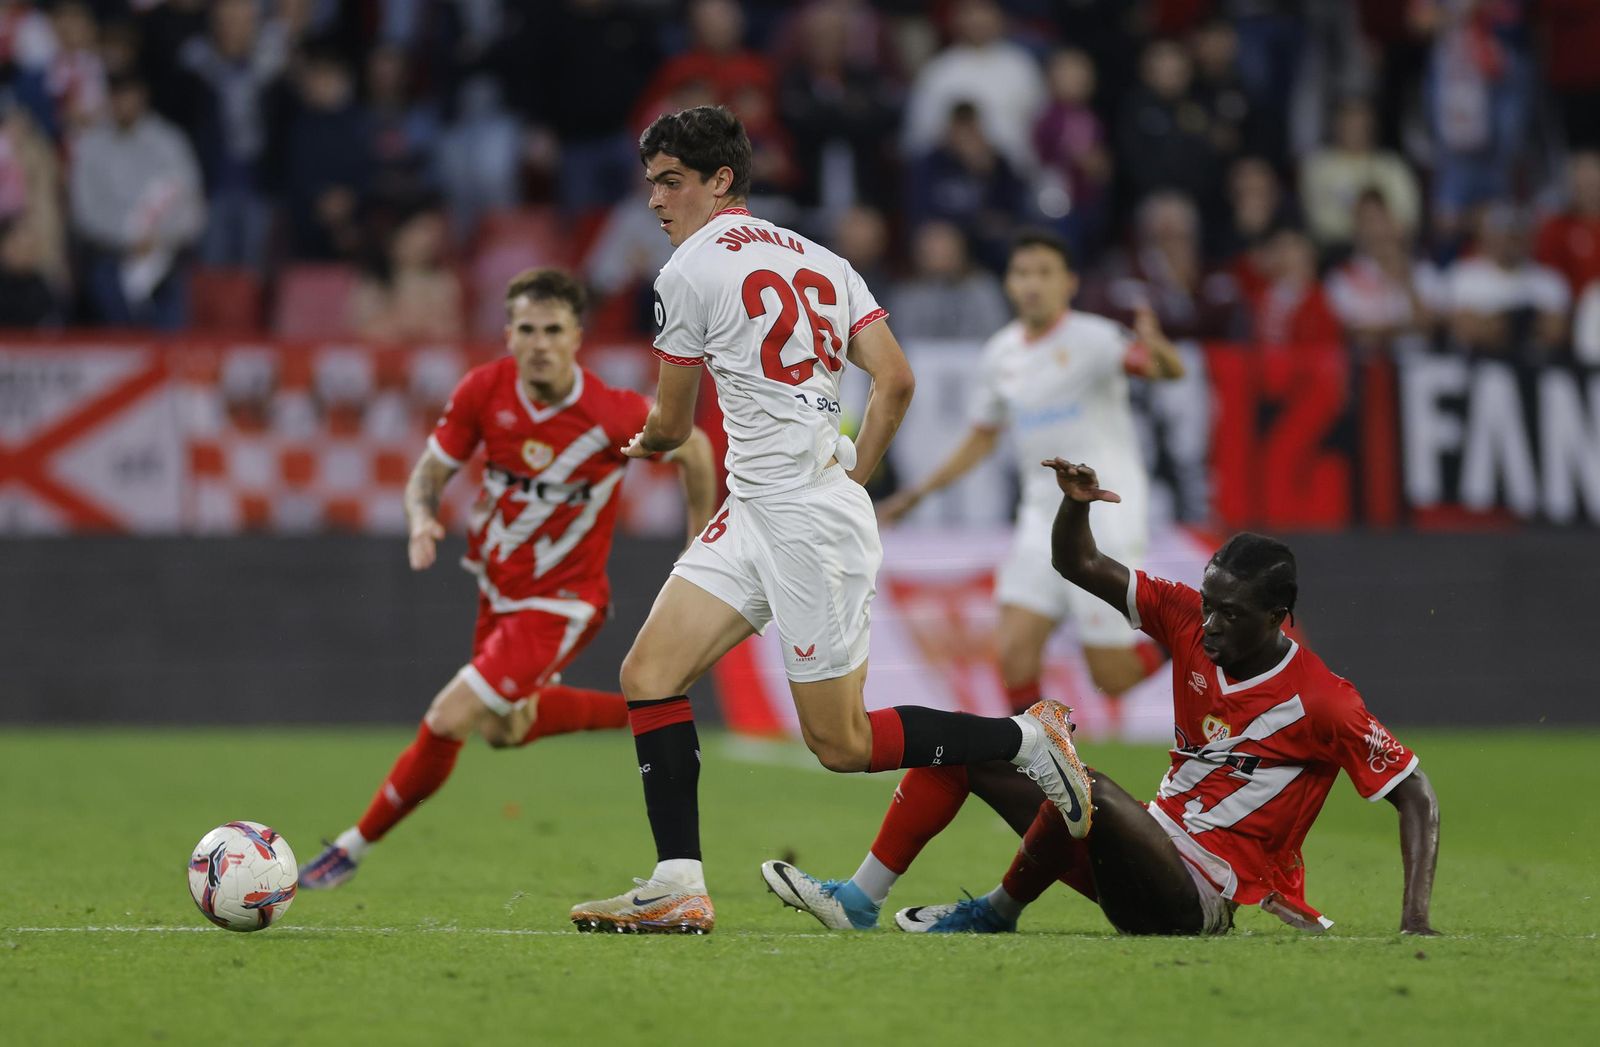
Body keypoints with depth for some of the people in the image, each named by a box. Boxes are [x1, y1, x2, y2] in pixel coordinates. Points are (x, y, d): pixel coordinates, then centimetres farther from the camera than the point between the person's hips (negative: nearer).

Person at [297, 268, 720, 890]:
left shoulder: (614, 415, -26)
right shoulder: (483, 390, -16)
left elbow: (692, 448, -6)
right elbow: (430, 473, -3)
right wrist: (422, 521, -26)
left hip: (559, 603, -6)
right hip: (498, 587, 6)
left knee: (448, 721, -16)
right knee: (504, 730, 25)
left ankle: (353, 848, 1)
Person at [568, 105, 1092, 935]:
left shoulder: (690, 270, -8)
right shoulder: (819, 261, 13)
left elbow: (672, 423, 2)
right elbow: (896, 380, 7)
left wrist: (647, 437, 25)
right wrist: (852, 477, 17)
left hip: (806, 522, -9)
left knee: (841, 743, -1)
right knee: (648, 675, 2)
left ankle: (1026, 740, 8)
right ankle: (678, 888, -2)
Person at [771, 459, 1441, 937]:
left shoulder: (1322, 703, -15)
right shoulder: (1188, 622, 1)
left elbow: (1416, 799, -11)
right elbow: (1076, 565, 7)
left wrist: (1415, 920, -21)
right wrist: (1076, 502, -14)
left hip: (1200, 898, -8)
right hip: (1148, 853, 8)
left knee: (1088, 786, -36)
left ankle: (997, 913, -12)